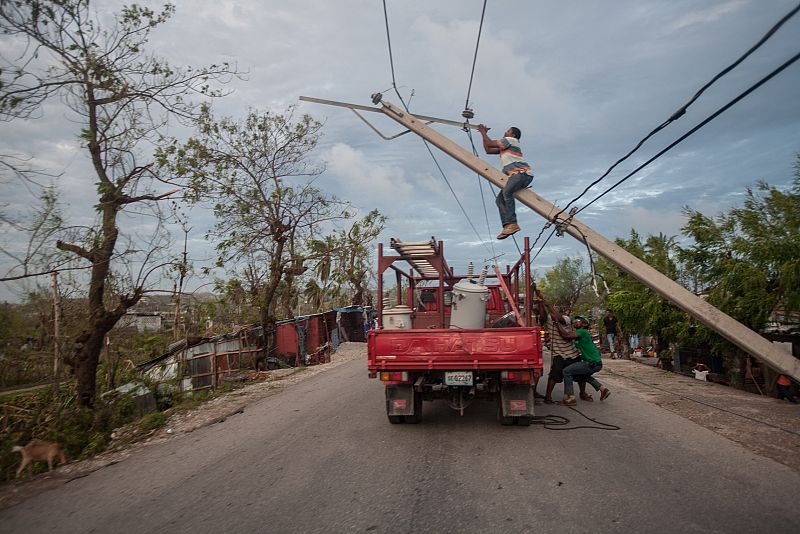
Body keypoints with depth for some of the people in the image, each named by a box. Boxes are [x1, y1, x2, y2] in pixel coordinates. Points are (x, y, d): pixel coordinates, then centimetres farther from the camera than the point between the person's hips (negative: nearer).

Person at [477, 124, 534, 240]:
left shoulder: (511, 140, 7)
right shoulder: (504, 146, 34)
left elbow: (490, 143, 3)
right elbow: (488, 149, 33)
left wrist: (483, 132, 18)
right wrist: (484, 134, 35)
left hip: (522, 172, -10)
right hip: (516, 175, 10)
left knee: (507, 192, -33)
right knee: (499, 199, -7)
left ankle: (512, 224, -41)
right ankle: (507, 225, -21)